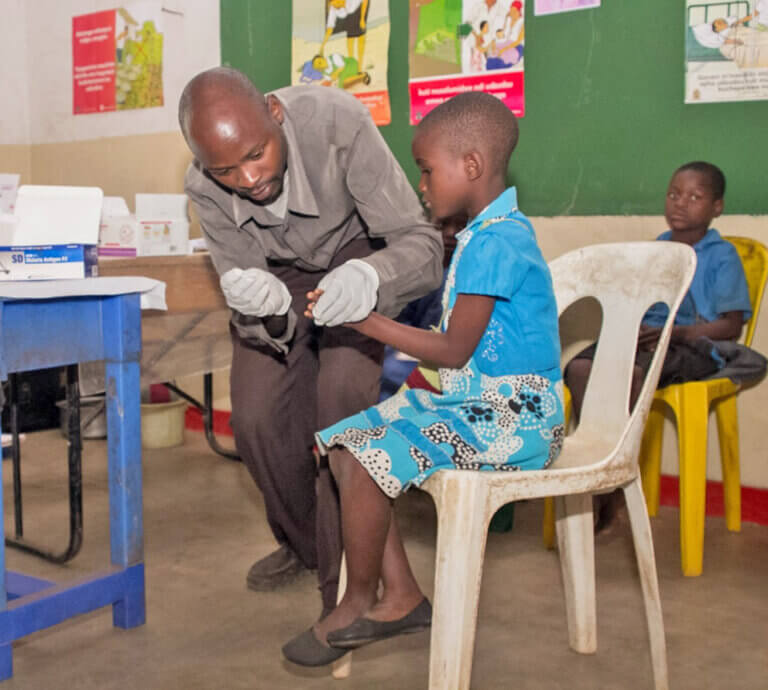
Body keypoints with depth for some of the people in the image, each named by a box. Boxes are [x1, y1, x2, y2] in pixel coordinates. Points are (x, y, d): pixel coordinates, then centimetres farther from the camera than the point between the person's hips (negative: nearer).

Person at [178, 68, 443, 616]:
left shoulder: (338, 123, -37)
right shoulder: (205, 187, -26)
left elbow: (421, 241, -36)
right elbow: (247, 301, -21)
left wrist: (368, 276, -58)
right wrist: (264, 307, -47)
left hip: (354, 258, -3)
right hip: (275, 276, 3)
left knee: (343, 394, -23)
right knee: (256, 418, -7)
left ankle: (345, 585, -6)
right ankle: (301, 542, 24)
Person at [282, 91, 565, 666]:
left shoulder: (494, 242, -18)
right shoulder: (487, 233, 14)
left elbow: (455, 349, -19)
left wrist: (366, 321, -15)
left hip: (510, 419, -11)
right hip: (472, 401, 11)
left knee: (367, 461, -21)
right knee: (343, 443, 2)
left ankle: (360, 605, 2)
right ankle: (402, 597, 4)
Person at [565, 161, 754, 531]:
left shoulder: (721, 256, 4)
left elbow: (731, 326, -3)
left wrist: (672, 334, -17)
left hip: (692, 347, -5)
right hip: (639, 338, 5)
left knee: (630, 373, -37)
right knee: (579, 368, -26)